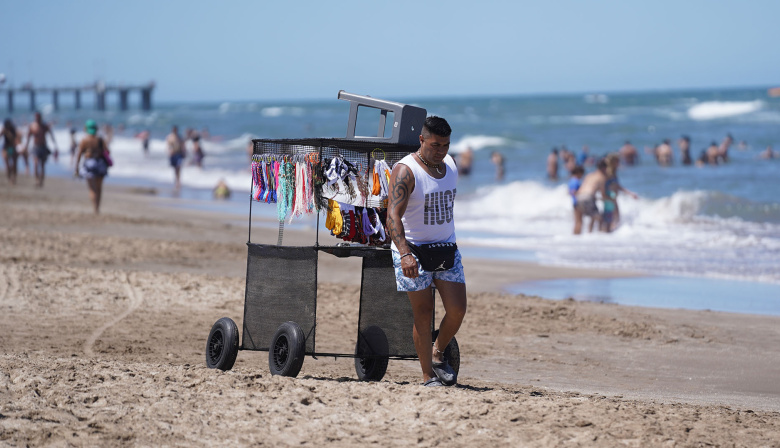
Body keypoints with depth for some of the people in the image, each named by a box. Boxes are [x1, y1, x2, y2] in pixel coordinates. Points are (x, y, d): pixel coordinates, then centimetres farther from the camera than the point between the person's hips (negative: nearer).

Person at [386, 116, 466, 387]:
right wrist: (405, 253, -40)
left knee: (457, 309, -5)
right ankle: (428, 376, 5)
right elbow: (393, 215, -27)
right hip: (413, 251, -5)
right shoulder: (405, 171, -17)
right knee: (423, 314, -4)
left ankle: (438, 354, 20)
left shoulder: (450, 164, 5)